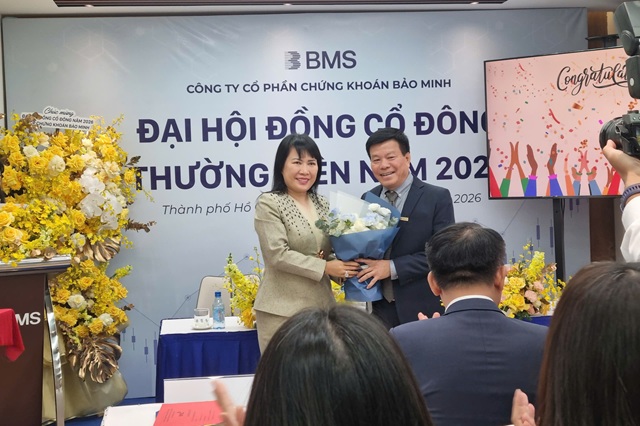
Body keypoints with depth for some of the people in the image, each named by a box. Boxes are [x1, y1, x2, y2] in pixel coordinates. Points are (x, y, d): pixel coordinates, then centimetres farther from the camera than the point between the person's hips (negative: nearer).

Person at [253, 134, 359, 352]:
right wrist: (324, 267, -15)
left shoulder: (322, 203, 13)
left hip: (321, 306, 6)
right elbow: (278, 255, -13)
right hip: (282, 310, -5)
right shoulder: (269, 203, -5)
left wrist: (345, 266, -4)